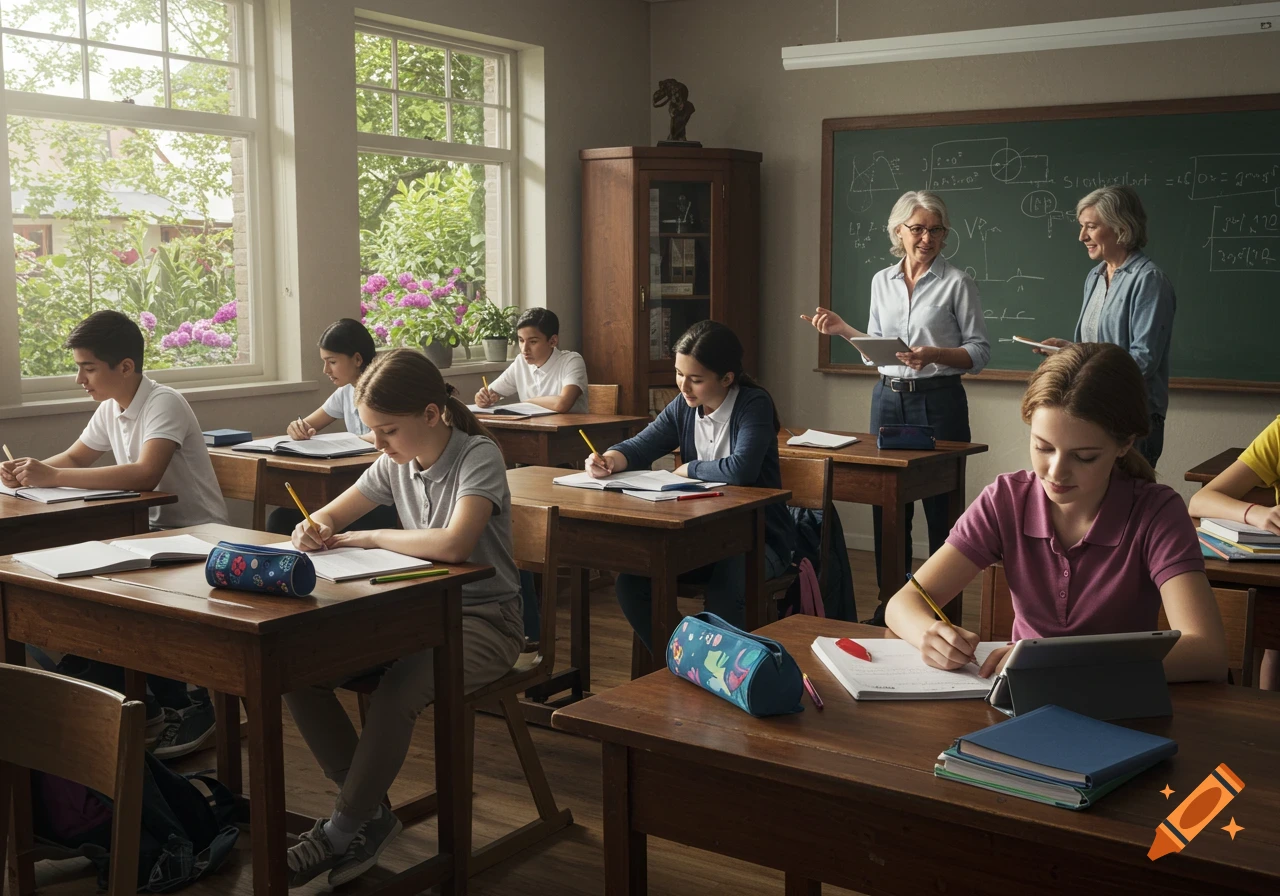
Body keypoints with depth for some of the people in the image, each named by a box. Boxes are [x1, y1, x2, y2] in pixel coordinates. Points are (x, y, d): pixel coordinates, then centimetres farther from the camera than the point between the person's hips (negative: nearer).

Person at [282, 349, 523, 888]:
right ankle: (370, 810, 1)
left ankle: (344, 830, -11)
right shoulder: (395, 463, 4)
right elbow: (330, 516, 15)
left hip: (482, 619, -7)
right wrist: (313, 530, -11)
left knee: (396, 691, -35)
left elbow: (453, 544, -33)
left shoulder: (478, 458, -16)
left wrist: (370, 537, -20)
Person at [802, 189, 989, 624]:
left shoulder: (957, 283, -3)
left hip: (938, 399, -5)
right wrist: (843, 329, 3)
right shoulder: (881, 281, 11)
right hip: (888, 397, 5)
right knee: (886, 505, 8)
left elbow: (980, 351, -4)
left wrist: (935, 354, -19)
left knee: (942, 508, -1)